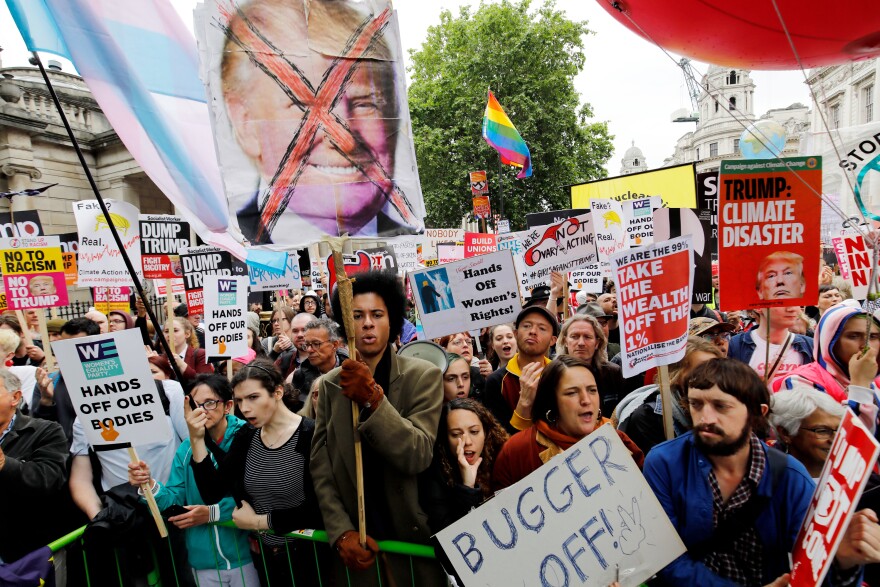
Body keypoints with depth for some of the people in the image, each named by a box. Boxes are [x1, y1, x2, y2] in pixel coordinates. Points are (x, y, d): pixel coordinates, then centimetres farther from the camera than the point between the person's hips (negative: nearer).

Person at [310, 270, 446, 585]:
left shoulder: (423, 375, -10)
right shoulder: (329, 384, 0)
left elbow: (418, 456, -19)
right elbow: (320, 467, 0)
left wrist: (372, 399, -30)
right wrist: (342, 532, -11)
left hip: (414, 537, -2)